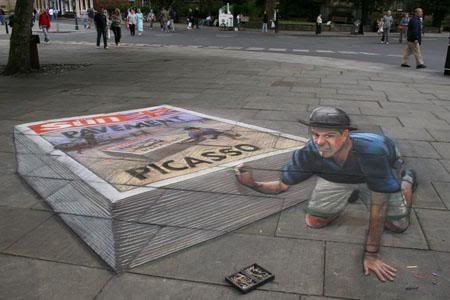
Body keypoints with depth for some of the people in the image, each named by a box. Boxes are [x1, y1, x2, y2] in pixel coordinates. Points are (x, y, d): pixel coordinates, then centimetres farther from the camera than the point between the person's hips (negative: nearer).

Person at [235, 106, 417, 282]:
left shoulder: (372, 152, -46)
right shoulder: (309, 153, -37)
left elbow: (378, 207, -38)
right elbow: (282, 185, -24)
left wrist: (371, 254, -33)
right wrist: (253, 184, -46)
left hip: (380, 172, -2)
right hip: (337, 176, 2)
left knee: (397, 225, -1)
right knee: (314, 222, -3)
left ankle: (407, 179, 28)